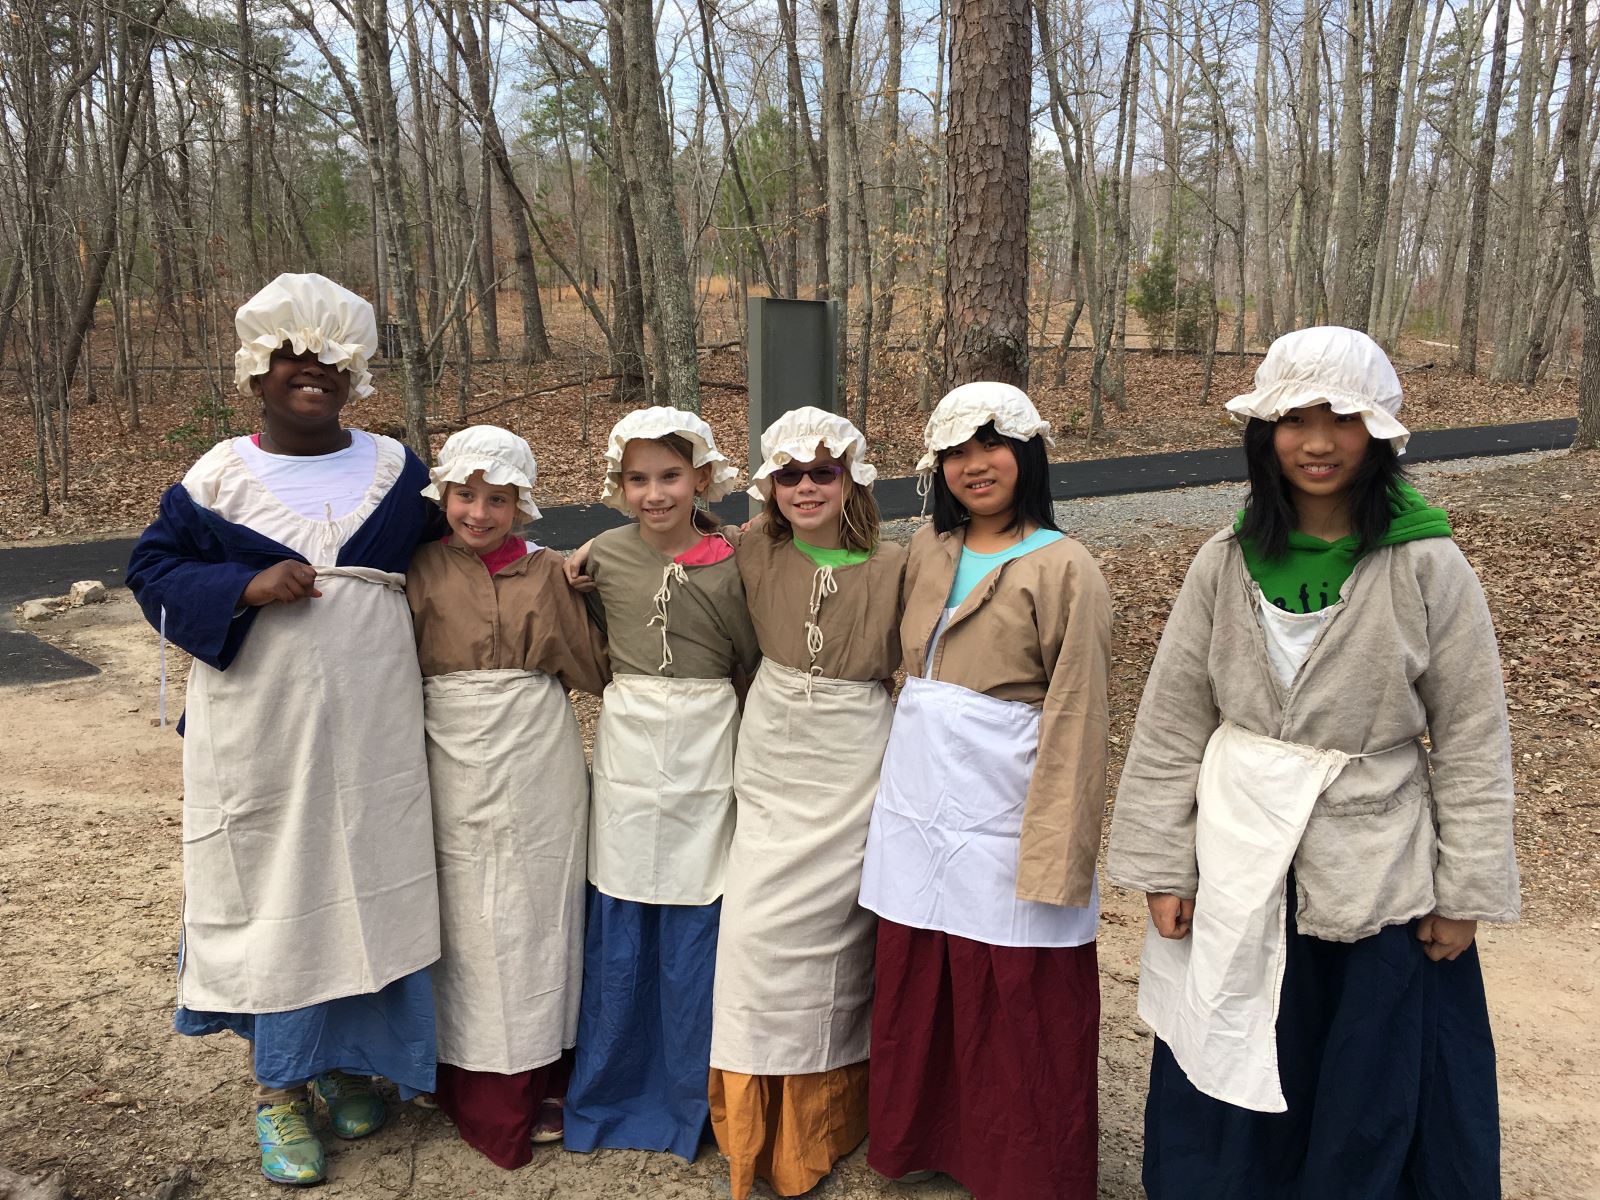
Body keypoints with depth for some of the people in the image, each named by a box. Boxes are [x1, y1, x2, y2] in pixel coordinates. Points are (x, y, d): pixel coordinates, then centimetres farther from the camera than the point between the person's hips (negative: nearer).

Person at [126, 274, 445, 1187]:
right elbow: (154, 571, 1)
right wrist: (245, 589, -16)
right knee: (276, 884, 5)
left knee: (368, 879, 8)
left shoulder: (396, 469, 6)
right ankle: (281, 1086, 21)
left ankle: (351, 1058, 29)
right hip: (264, 727, -2)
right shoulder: (219, 477, 0)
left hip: (372, 726, 2)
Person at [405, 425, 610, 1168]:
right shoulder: (421, 572, 2)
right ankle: (484, 1088, 19)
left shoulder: (546, 574, 2)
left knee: (537, 912, 8)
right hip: (457, 768, 0)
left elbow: (593, 667, 2)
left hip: (538, 768, 1)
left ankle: (541, 1079, 23)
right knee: (469, 921, 6)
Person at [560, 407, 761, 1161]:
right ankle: (607, 1092, 29)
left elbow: (752, 666, 4)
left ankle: (686, 1099, 25)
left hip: (703, 759, -1)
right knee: (617, 935, 9)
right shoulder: (604, 557, -1)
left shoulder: (728, 568, -5)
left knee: (693, 933, 5)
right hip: (626, 753, 1)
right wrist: (628, 683, 4)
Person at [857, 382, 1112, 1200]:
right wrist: (902, 779, 14)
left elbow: (1076, 721, -11)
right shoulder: (927, 551, 8)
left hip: (1002, 818, -5)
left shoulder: (1064, 570, -9)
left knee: (1012, 1005, 6)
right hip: (916, 808, 6)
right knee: (913, 988, 16)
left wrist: (1054, 854, -14)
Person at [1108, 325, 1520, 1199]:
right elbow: (1171, 727, 0)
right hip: (1238, 876, 2)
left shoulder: (1427, 569, -8)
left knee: (1371, 1110, 14)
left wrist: (1466, 894, -3)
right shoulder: (1226, 564, -2)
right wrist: (1162, 871, -1)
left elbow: (1472, 742, -4)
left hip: (1377, 883, -1)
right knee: (1228, 1093, 15)